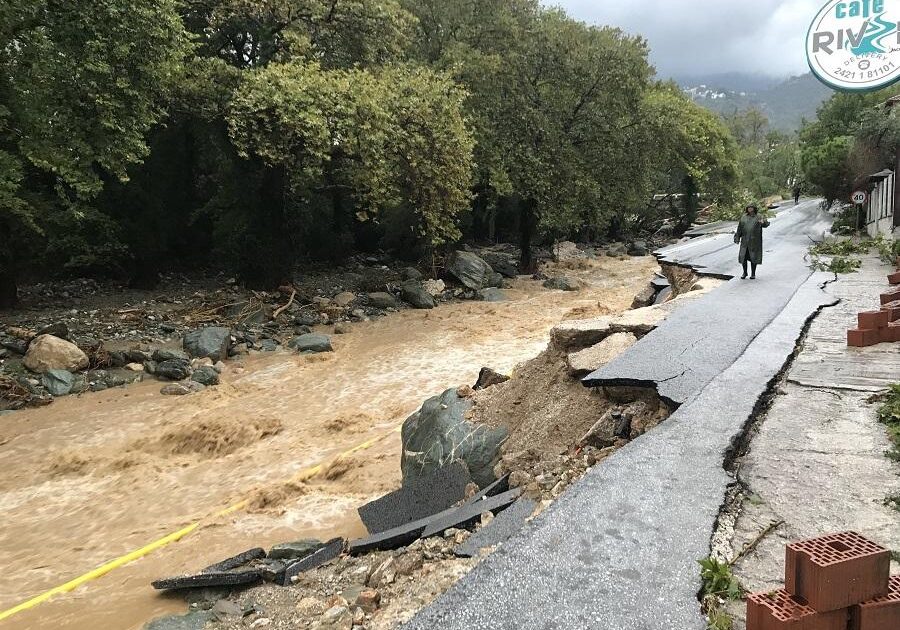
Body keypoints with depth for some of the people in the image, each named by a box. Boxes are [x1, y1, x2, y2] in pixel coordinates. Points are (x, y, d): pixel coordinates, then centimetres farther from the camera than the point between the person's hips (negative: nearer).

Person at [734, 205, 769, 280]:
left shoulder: (758, 217, 3)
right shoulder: (744, 218, 11)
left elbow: (766, 224, -9)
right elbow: (739, 228, 12)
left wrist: (763, 222, -32)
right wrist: (737, 237, 5)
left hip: (754, 241, -2)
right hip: (745, 241, 3)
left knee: (753, 257, 2)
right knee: (743, 256, 2)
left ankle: (753, 273, 13)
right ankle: (745, 272, 17)